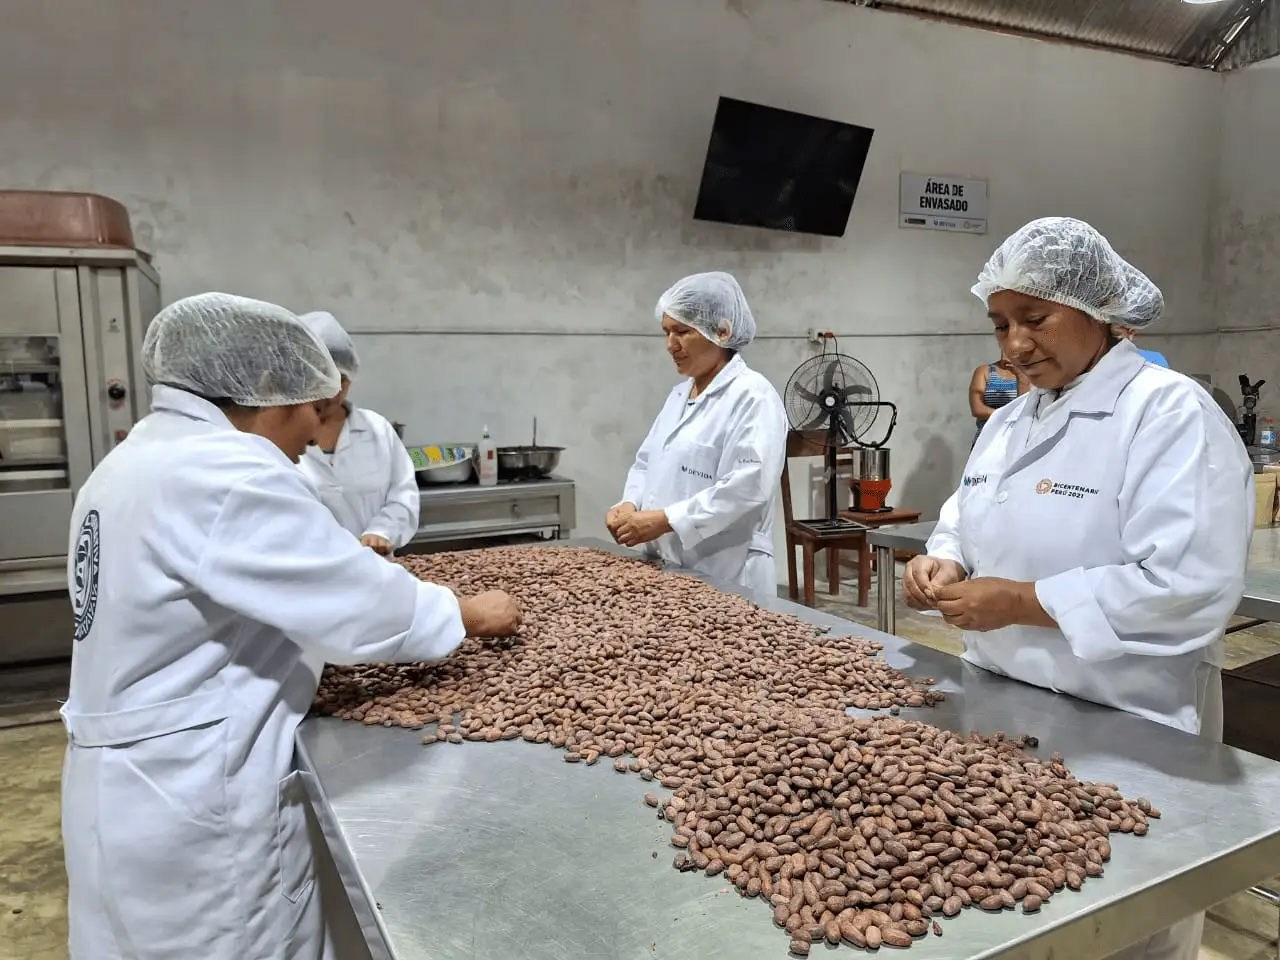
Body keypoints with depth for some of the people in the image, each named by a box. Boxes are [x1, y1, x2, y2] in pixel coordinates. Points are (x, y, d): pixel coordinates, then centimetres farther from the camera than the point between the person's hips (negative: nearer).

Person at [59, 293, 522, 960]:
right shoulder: (220, 471, -23)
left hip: (144, 789, 10)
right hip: (193, 806, -9)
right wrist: (471, 615, -7)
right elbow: (357, 603, -22)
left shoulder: (137, 461, 9)